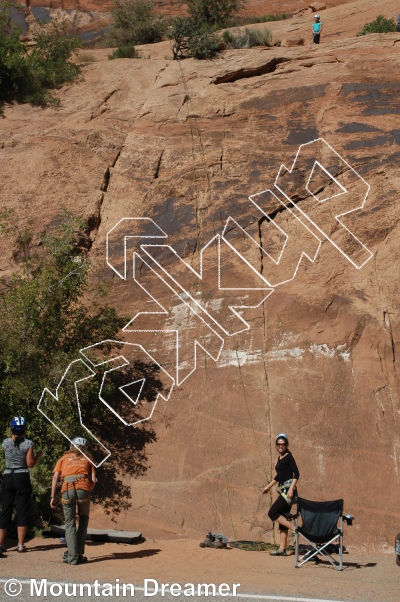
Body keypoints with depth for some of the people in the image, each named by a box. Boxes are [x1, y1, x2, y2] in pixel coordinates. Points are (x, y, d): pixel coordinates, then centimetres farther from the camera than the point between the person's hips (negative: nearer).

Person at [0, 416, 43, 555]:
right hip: (22, 477, -2)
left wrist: (13, 435, 21)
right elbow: (30, 464, -6)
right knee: (22, 511, 5)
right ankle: (20, 544, 4)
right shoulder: (28, 444, -8)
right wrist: (38, 455, 9)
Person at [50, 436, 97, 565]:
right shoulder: (86, 459, 27)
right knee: (83, 518, 23)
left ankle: (72, 557, 4)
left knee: (70, 523, 11)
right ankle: (79, 553, 19)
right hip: (83, 488, 0)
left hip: (67, 490, 0)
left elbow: (55, 477, 11)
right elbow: (93, 480, 13)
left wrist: (53, 496, 8)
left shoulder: (64, 458, 25)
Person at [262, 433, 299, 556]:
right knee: (282, 518, 7)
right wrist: (268, 486, 34)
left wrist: (291, 489, -23)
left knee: (272, 513, -13)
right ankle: (282, 549, 8)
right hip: (282, 490, 9)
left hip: (288, 490, -9)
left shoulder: (288, 457, -7)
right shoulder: (280, 458, 17)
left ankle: (294, 528, -10)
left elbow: (296, 474, -15)